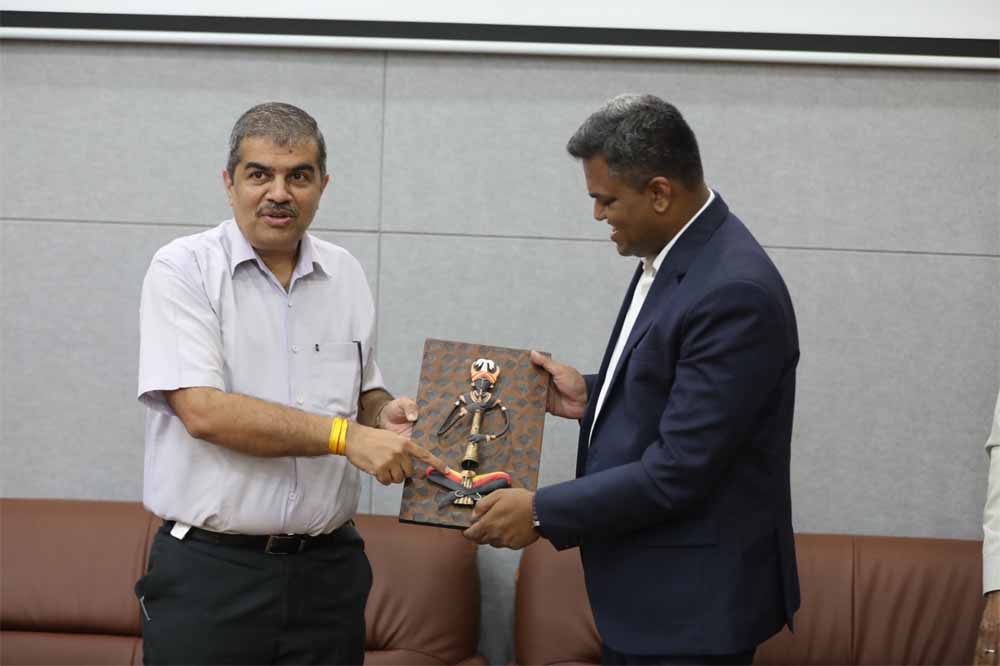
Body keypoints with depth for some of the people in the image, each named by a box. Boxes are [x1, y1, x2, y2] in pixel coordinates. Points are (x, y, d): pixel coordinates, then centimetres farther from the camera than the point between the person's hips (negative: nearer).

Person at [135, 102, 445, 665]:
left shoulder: (346, 274, 10)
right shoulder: (184, 270, -6)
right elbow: (203, 411, -18)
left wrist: (383, 413, -3)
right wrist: (345, 435, -20)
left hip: (329, 569, 4)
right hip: (209, 569, -4)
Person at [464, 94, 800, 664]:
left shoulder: (734, 291, -24)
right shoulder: (671, 256, 5)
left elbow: (680, 469, -24)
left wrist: (542, 512, -17)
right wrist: (591, 397, 3)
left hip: (692, 602, -9)